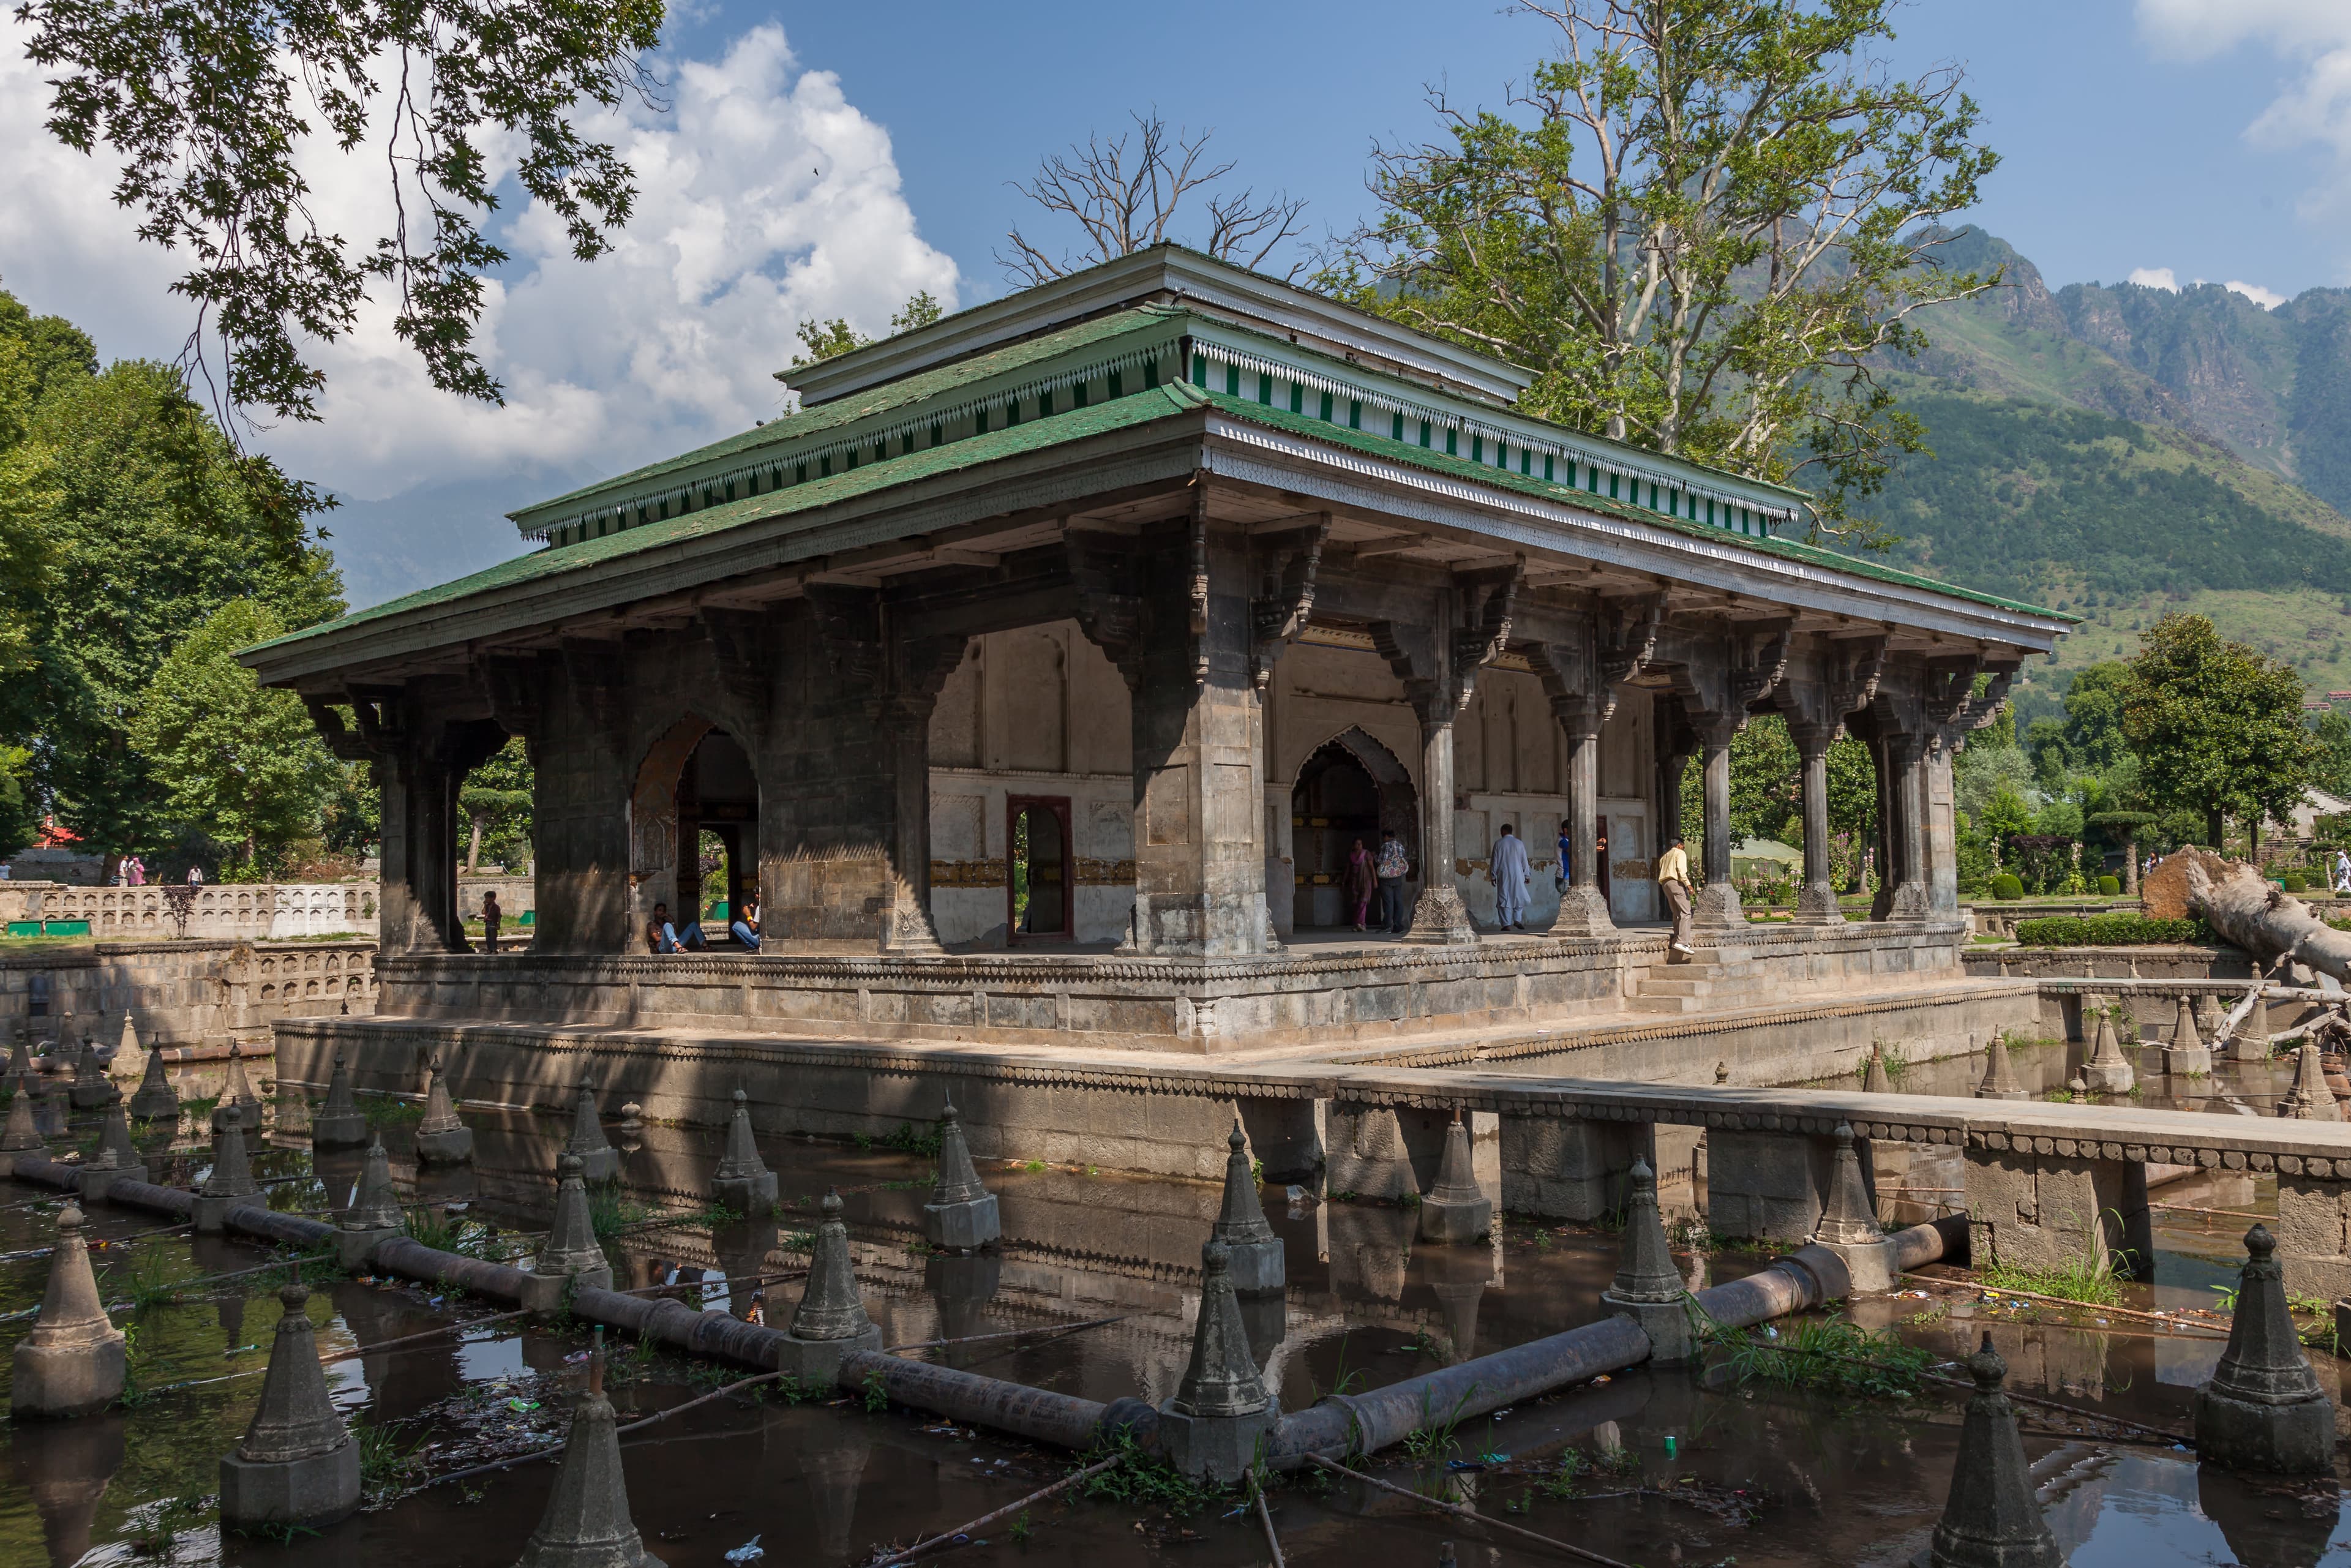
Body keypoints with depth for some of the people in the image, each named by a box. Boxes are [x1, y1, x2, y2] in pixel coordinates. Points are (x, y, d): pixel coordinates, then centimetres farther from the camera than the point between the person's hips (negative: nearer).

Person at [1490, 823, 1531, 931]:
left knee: (1504, 899, 1)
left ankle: (1506, 924, -4)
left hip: (1503, 876, -1)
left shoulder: (1499, 843, -2)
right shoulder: (1519, 843, 2)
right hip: (1517, 875, 1)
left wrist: (1493, 876, 8)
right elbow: (1524, 861, 6)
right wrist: (1527, 875, 14)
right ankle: (1517, 920, 3)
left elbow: (1494, 861, 0)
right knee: (1519, 898, 16)